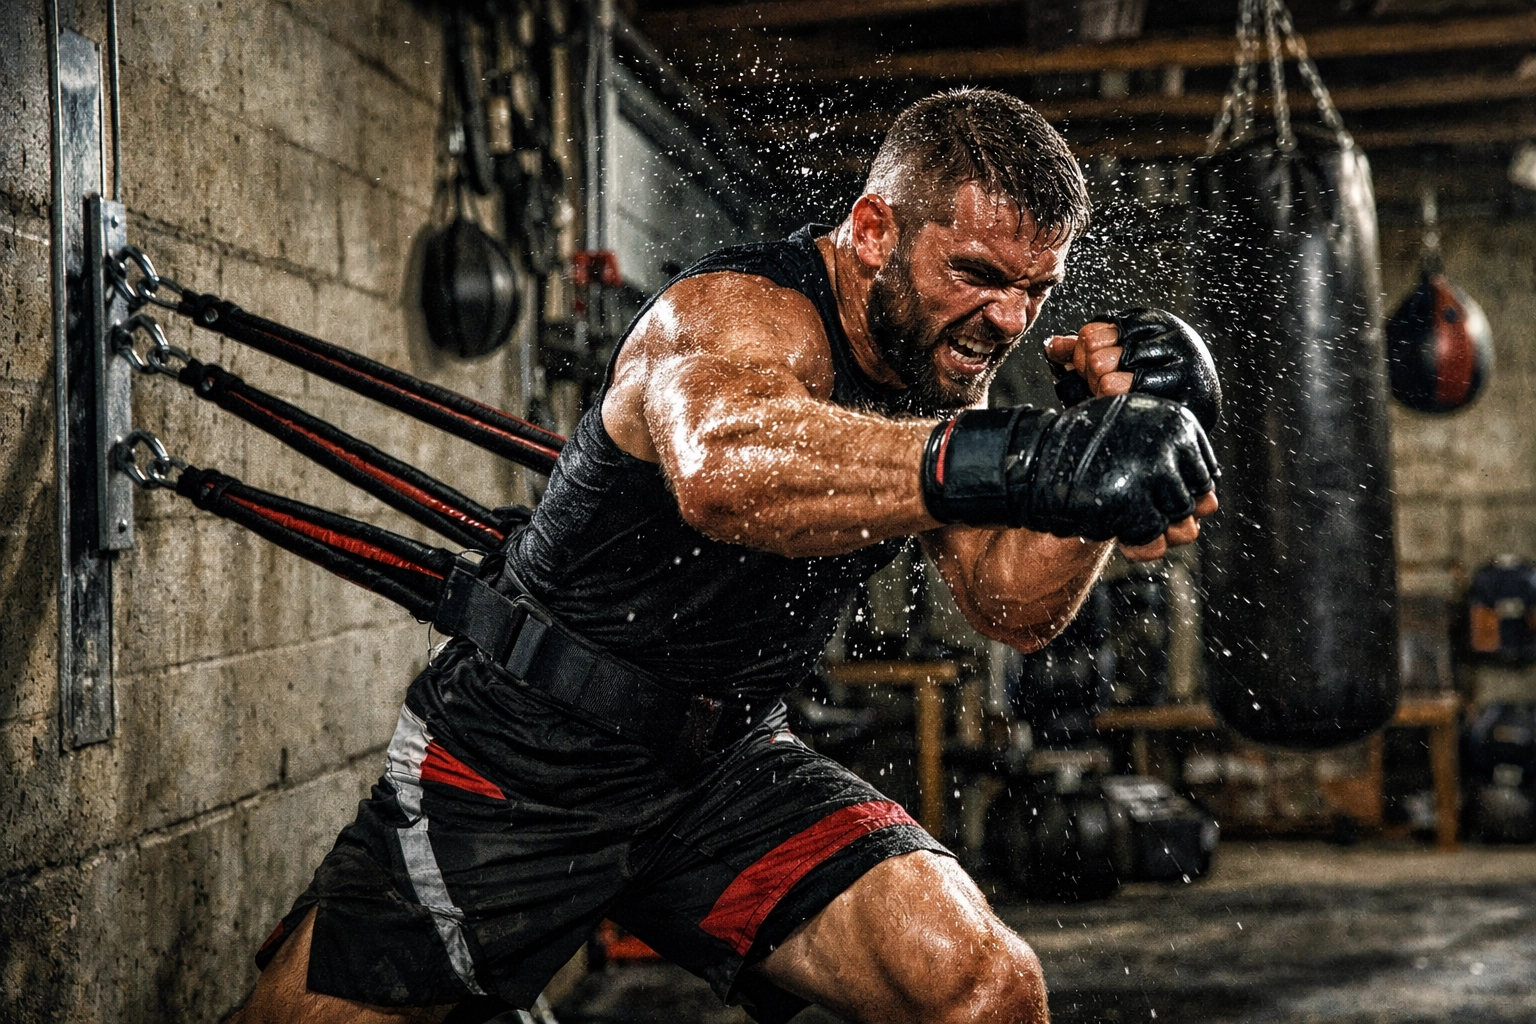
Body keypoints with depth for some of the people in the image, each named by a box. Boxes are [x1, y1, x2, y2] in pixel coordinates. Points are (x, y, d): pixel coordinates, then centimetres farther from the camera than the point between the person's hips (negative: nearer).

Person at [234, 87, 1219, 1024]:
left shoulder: (942, 357, 1)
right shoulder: (743, 312, -24)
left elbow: (1016, 606, 1)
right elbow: (724, 468, -49)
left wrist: (1118, 429, -15)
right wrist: (1031, 458, -62)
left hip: (728, 764, 6)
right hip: (526, 756, -5)